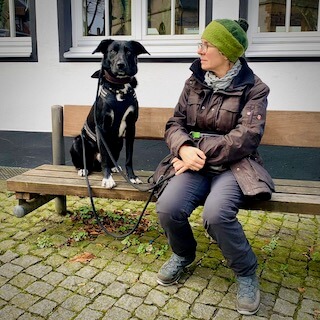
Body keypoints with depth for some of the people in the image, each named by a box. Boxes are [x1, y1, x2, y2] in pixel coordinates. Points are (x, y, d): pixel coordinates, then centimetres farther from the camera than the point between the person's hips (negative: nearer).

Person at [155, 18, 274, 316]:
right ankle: (183, 254, 12)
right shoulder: (194, 82, 8)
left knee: (215, 213, -33)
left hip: (233, 165, -3)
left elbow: (245, 138, -15)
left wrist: (201, 154, -20)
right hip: (196, 163, 4)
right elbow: (174, 124, 6)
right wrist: (185, 149, -16)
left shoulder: (254, 89, -4)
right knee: (168, 208, -24)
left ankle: (246, 272, -3)